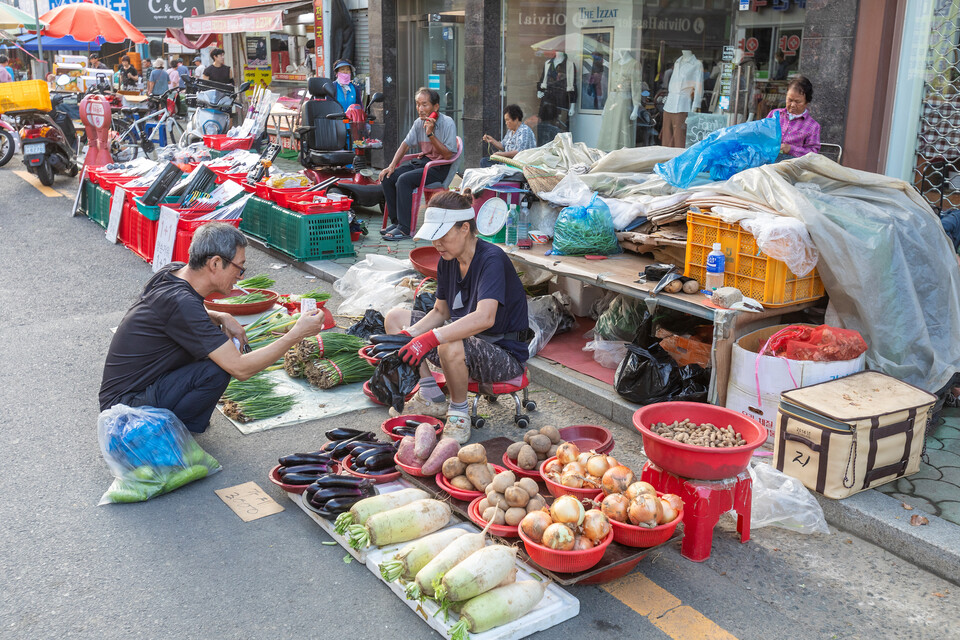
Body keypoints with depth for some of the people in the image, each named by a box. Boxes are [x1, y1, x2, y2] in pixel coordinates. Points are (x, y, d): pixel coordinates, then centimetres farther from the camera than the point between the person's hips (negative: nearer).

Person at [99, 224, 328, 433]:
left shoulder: (174, 271, -2)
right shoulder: (180, 302, -28)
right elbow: (240, 369, -28)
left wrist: (221, 317, 2)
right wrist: (297, 334, -21)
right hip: (125, 405, -10)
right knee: (216, 371, -26)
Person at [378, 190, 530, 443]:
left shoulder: (492, 259, -24)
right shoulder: (447, 261, 1)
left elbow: (484, 318, -39)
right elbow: (441, 312, 9)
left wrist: (430, 338, -44)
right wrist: (408, 335, -9)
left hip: (504, 354, -9)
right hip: (465, 338, 9)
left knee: (451, 347, -40)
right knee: (395, 317, 5)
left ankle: (459, 413, -10)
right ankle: (431, 397, 6)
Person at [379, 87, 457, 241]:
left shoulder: (447, 123, -13)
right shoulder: (419, 122, 6)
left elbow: (448, 155, -18)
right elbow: (406, 144, 15)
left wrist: (431, 134, -25)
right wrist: (392, 165, 3)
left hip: (439, 167, -7)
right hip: (421, 161, 7)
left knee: (404, 180, -29)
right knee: (387, 178, -9)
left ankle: (404, 229, -25)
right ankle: (396, 221, 0)